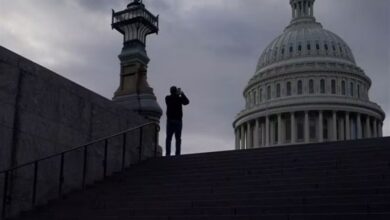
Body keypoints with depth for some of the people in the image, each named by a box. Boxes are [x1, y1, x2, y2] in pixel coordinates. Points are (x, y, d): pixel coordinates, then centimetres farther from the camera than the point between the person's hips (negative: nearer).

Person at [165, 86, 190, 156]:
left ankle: (168, 153, -9)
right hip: (178, 121, -1)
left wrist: (177, 94, 25)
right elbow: (187, 102, 16)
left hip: (170, 120, 1)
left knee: (168, 138, 0)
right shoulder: (180, 98, -3)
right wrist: (182, 93, 21)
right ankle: (177, 153, -6)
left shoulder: (167, 98, 1)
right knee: (178, 138, 2)